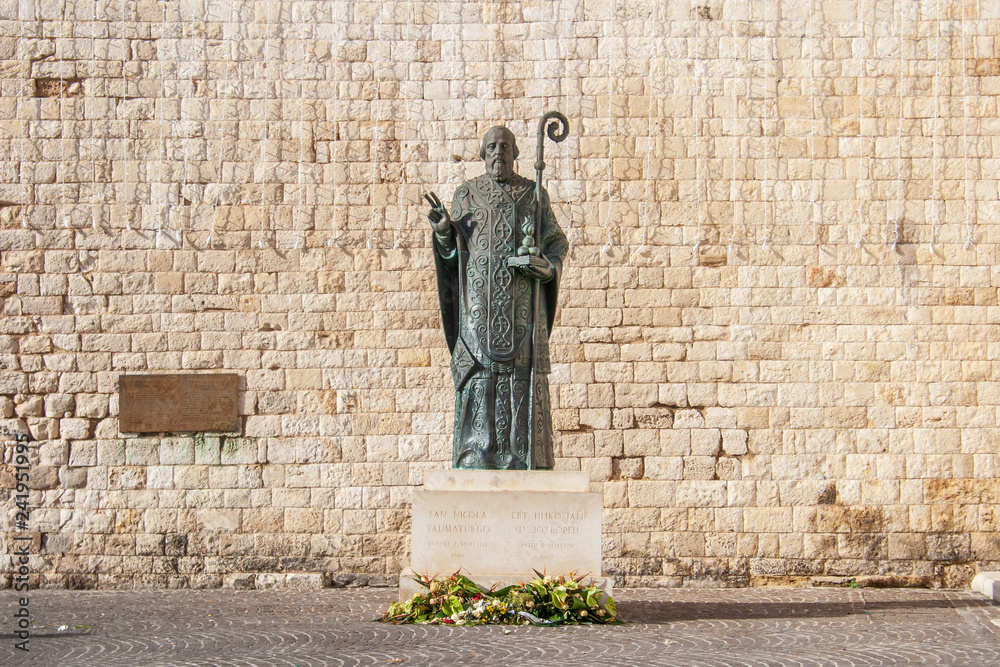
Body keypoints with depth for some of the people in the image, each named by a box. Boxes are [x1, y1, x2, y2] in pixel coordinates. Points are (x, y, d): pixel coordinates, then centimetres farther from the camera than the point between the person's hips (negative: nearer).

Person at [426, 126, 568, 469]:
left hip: (522, 309, 0)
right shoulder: (466, 195, 10)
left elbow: (557, 242, 12)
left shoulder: (534, 194, 9)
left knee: (524, 386, -5)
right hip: (478, 308, 0)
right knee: (478, 386, -4)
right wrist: (443, 231, -9)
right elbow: (452, 255, 12)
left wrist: (547, 267, -9)